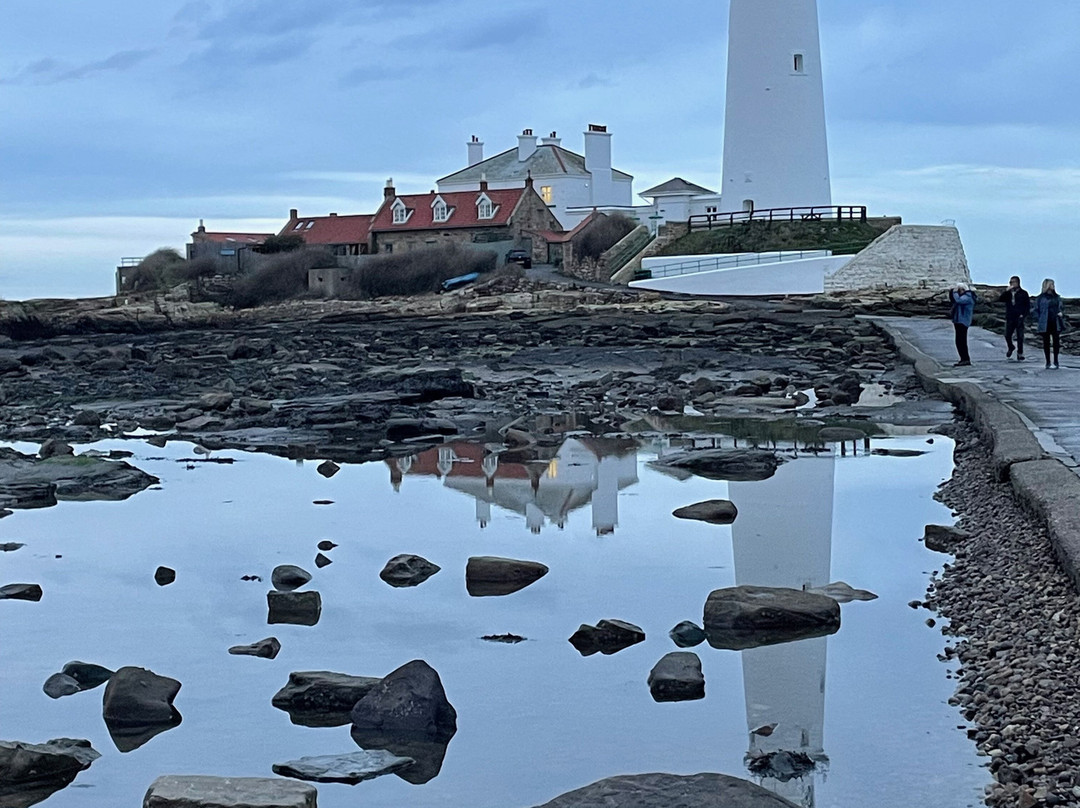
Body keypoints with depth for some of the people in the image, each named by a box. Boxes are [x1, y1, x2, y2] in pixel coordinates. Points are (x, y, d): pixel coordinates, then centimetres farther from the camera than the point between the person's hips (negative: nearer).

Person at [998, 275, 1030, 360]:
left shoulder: (1023, 293, 2)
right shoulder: (1008, 293, 10)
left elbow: (1028, 306, 3)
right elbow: (1000, 300, -5)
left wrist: (1024, 315, -10)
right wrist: (1006, 291, -14)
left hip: (1019, 318, -3)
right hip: (1010, 318, 3)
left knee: (1020, 337, -2)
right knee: (1007, 335, 0)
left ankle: (1020, 353, 5)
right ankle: (1010, 348, 28)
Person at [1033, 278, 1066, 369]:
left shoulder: (1057, 297, 11)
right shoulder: (1040, 298, -2)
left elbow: (1061, 307, 20)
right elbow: (1036, 310, 1)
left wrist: (1061, 313, 0)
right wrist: (1041, 319, -7)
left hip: (1055, 323, 3)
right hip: (1045, 324, -3)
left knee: (1056, 341, 0)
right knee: (1046, 343, 3)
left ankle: (1056, 361, 9)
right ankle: (1048, 362, 10)